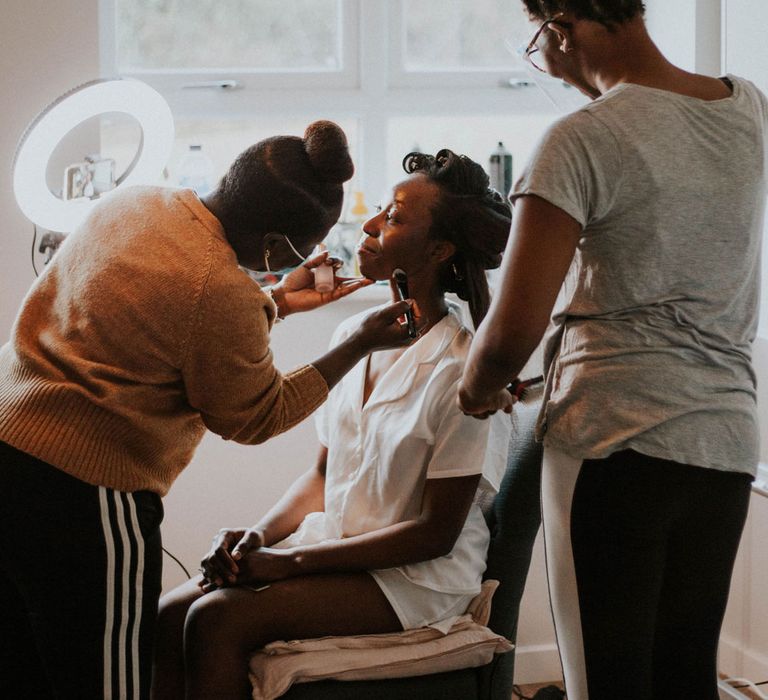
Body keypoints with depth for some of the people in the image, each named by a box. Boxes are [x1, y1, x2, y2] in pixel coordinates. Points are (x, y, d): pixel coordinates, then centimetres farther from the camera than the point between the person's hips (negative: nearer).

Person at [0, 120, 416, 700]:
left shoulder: (136, 202, 6)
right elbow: (255, 417, -5)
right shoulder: (221, 291, -20)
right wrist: (361, 344, 1)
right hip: (81, 491, -9)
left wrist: (276, 302, 20)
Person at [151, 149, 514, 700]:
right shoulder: (354, 336, 7)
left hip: (418, 576, -7)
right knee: (168, 615, -13)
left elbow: (435, 534, -15)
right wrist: (259, 536, -5)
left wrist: (291, 561, -17)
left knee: (219, 618, -25)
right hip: (335, 544, 7)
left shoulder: (460, 373, -17)